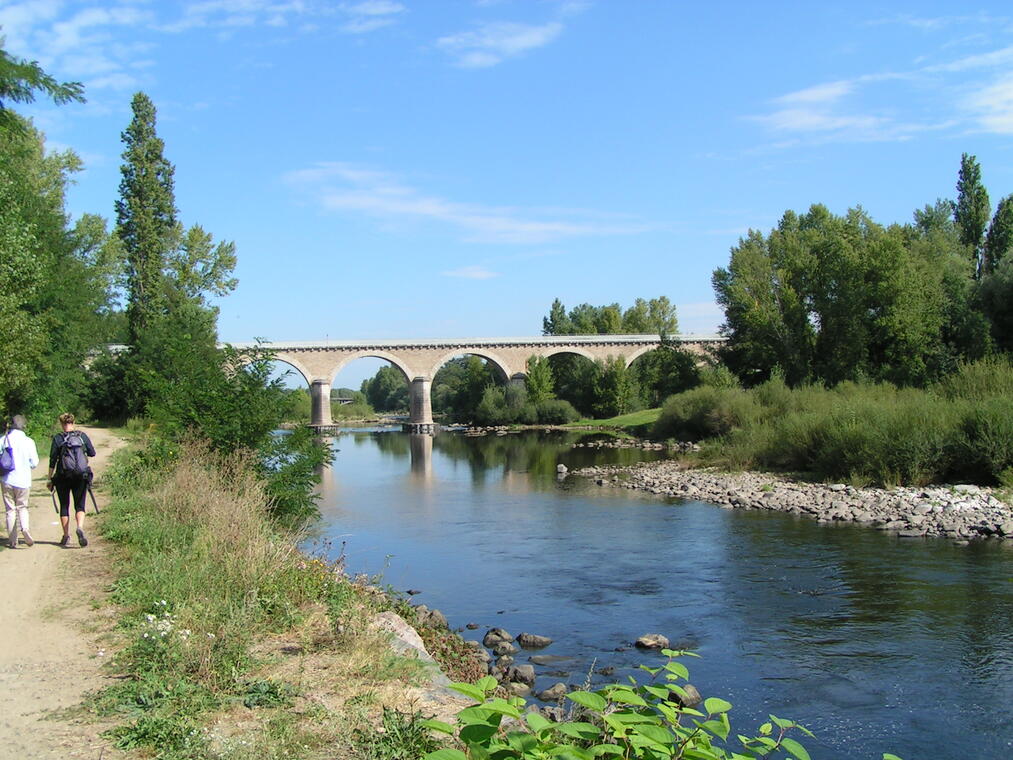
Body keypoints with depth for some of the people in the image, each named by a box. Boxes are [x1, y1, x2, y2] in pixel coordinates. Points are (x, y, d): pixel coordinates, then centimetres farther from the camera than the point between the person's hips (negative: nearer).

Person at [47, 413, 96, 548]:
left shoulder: (58, 438, -4)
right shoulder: (82, 436, 0)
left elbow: (52, 461, -4)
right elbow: (92, 453, 5)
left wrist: (50, 479, 4)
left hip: (63, 477, -1)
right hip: (81, 476, 1)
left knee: (64, 506, 12)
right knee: (80, 505, 7)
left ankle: (66, 536, 15)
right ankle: (80, 528, -20)